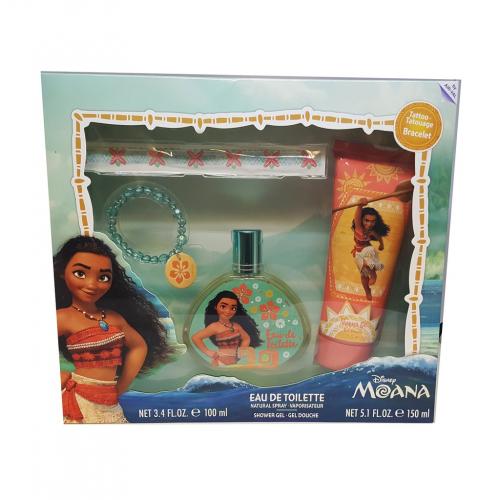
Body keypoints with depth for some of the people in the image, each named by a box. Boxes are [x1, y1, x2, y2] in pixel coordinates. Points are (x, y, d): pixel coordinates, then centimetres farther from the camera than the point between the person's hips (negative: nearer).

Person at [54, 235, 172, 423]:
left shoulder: (114, 317, 3)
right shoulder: (63, 317, -13)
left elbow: (139, 346, 13)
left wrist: (119, 389, 9)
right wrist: (56, 378, -12)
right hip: (78, 403, -5)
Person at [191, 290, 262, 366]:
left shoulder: (236, 326, 1)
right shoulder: (215, 326, -16)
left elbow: (246, 338, 15)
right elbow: (195, 338, -19)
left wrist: (241, 350, 1)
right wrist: (208, 352, -14)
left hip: (234, 363, 6)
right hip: (220, 363, -6)